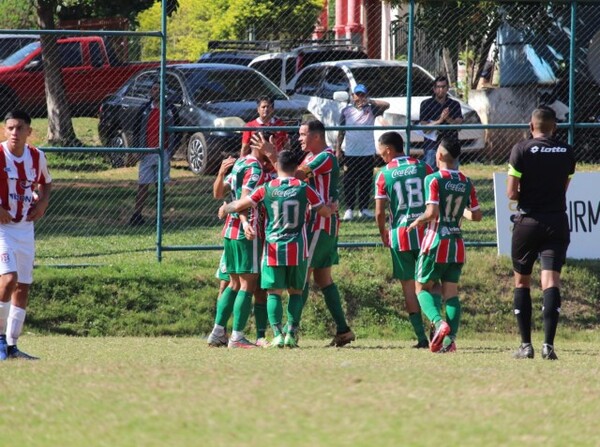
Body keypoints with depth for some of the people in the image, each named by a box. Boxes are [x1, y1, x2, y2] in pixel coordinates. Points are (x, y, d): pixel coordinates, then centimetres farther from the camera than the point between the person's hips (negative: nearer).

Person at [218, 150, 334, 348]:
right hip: (297, 250, 0)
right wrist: (331, 208, 31)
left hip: (273, 249, 0)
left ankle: (277, 334, -10)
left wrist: (225, 209, 24)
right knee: (296, 292, 11)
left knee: (274, 293, 3)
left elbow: (238, 206, 2)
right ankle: (291, 334, 2)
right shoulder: (303, 188, -1)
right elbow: (326, 212, 7)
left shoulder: (267, 189, -1)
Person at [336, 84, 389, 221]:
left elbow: (386, 105, -11)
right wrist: (338, 148, 1)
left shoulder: (371, 109, 5)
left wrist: (369, 101, -16)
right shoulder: (347, 111, 5)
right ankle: (349, 209, 3)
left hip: (367, 152, 1)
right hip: (350, 152, -1)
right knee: (349, 182, -1)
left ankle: (364, 208, 12)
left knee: (366, 181, 5)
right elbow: (341, 131, 6)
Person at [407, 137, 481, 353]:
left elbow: (432, 212, -20)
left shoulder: (434, 180, -11)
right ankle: (450, 337, -5)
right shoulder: (466, 183, 6)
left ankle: (438, 322, -19)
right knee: (451, 292, 7)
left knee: (423, 288, 6)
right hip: (457, 243, 5)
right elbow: (476, 215, 10)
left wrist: (417, 222, -2)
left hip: (436, 242, -5)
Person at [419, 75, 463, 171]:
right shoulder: (426, 104, 4)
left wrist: (448, 119, -18)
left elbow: (459, 125, 2)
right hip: (432, 147, -2)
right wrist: (439, 121, -20)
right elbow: (424, 128, -5)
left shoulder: (455, 105, 12)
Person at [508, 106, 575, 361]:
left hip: (528, 222, -2)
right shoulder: (567, 152, 5)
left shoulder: (521, 150, -7)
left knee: (521, 282, 12)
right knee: (551, 281, -6)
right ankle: (548, 344, -20)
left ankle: (526, 344, 9)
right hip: (557, 223, 2)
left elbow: (511, 193, -9)